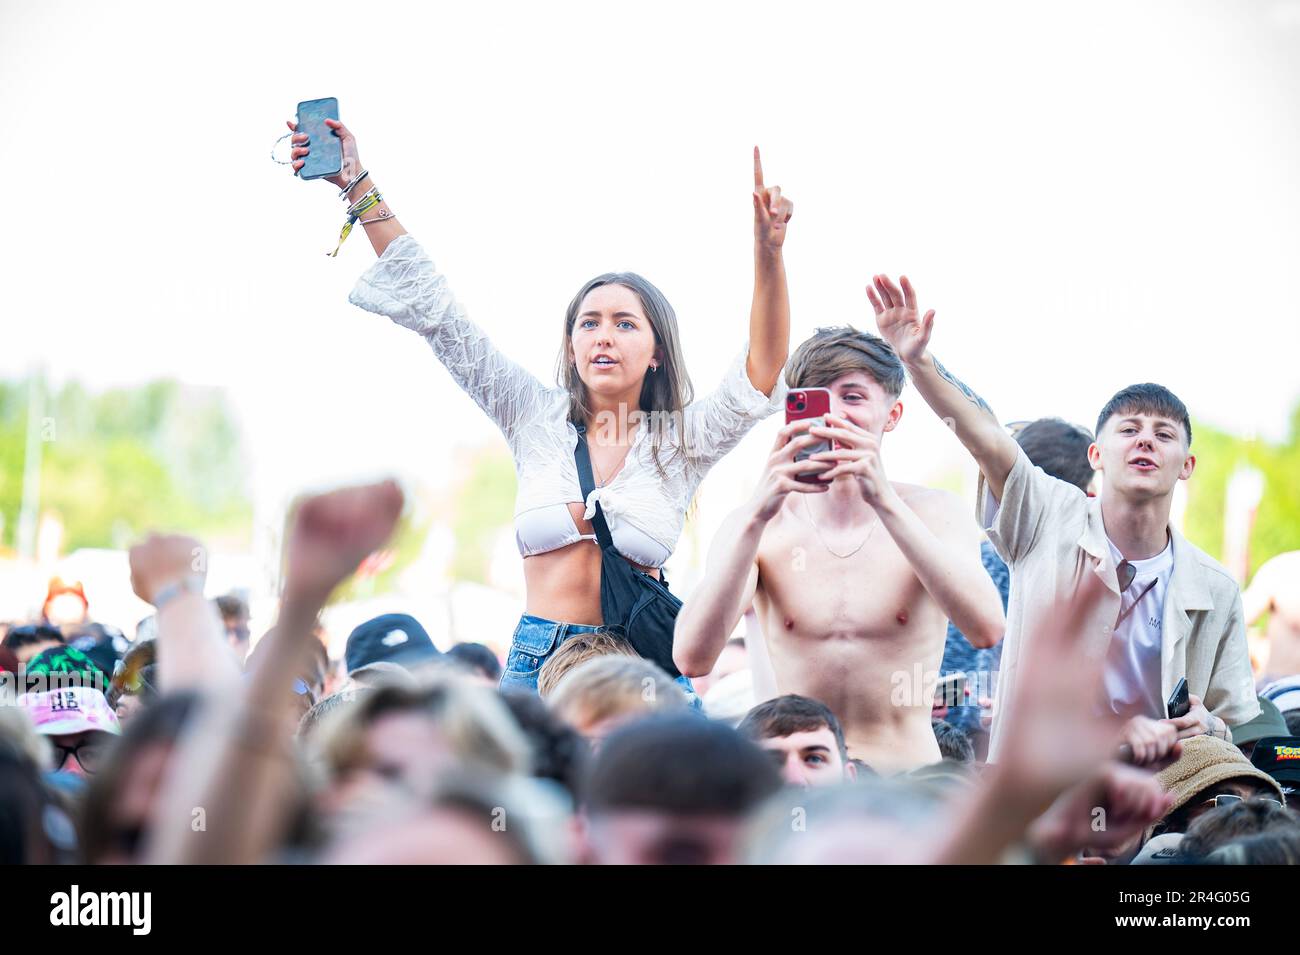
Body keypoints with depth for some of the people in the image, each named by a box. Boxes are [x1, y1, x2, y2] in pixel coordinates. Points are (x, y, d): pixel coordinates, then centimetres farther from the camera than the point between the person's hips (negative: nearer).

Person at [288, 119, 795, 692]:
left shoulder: (678, 442, 5)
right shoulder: (538, 419, 9)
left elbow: (762, 376, -9)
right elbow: (436, 317, 8)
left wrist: (769, 255, -23)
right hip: (536, 662, 1)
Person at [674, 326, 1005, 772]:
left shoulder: (934, 512, 4)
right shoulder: (755, 523, 4)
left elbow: (985, 629, -15)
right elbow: (691, 658, -11)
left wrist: (885, 501, -23)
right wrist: (758, 514, -21)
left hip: (907, 783, 0)